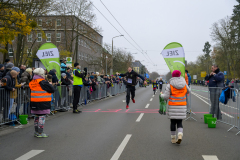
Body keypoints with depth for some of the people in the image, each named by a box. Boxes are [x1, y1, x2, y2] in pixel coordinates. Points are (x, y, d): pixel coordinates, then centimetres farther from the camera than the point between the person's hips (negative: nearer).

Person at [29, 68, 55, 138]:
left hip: (34, 102, 8)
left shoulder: (32, 82, 7)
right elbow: (52, 90, -13)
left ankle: (36, 132, 23)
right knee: (42, 116, -2)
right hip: (42, 102, -8)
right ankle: (40, 133, 0)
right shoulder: (43, 82, -15)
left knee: (36, 116, 15)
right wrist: (50, 84, 8)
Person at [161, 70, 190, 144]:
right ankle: (180, 135, -14)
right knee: (179, 122, 9)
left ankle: (173, 139, 16)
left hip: (173, 106, -2)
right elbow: (188, 91, 19)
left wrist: (161, 95, 11)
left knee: (173, 122, 9)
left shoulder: (169, 85, -8)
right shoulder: (184, 84, 1)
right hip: (182, 106, 2)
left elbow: (166, 97, -10)